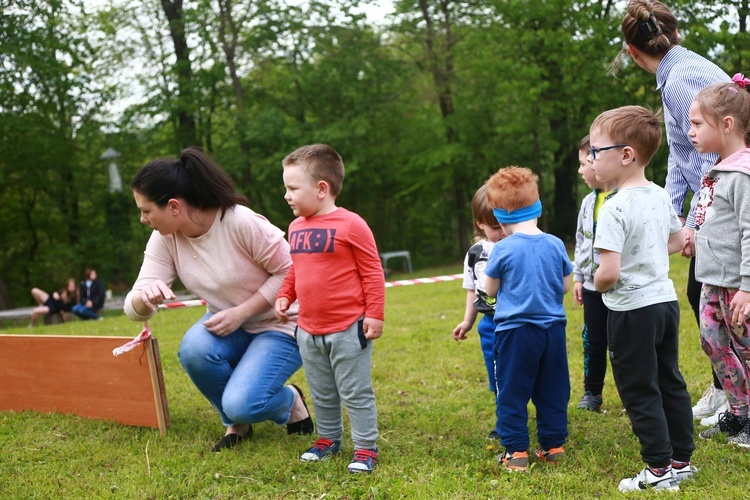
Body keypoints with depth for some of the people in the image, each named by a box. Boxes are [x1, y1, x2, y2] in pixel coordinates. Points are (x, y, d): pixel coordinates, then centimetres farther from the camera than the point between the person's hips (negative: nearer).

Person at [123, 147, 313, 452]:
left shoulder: (242, 223, -25)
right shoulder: (164, 240, -8)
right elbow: (134, 309, -12)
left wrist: (240, 312, -25)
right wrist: (146, 296, -37)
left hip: (279, 326, -5)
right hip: (229, 325, 6)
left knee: (240, 404, -27)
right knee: (194, 347, -29)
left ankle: (289, 401, 10)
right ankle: (235, 423, 0)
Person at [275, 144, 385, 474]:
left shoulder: (350, 225, -13)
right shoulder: (296, 228, 7)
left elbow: (372, 273, -9)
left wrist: (375, 315, -12)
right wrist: (283, 297, 4)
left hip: (347, 328, -6)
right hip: (309, 330, 7)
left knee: (356, 394, 2)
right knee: (322, 394, 18)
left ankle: (366, 448, 11)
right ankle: (328, 439, 33)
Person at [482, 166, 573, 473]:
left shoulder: (503, 249, -11)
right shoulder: (555, 245, -1)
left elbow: (490, 290, 0)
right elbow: (565, 286, 9)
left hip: (515, 330, -4)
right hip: (553, 329, 4)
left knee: (512, 393, 5)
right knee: (553, 390, 14)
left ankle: (516, 452, 6)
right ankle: (553, 445, 21)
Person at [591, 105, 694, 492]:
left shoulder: (614, 208, -21)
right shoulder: (660, 196, 4)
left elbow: (608, 273, -26)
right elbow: (678, 242, 19)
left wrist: (597, 284, -5)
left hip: (632, 310, -8)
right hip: (666, 300, 8)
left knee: (640, 391, 3)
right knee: (670, 383, 16)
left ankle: (659, 470, 8)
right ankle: (681, 460, 24)